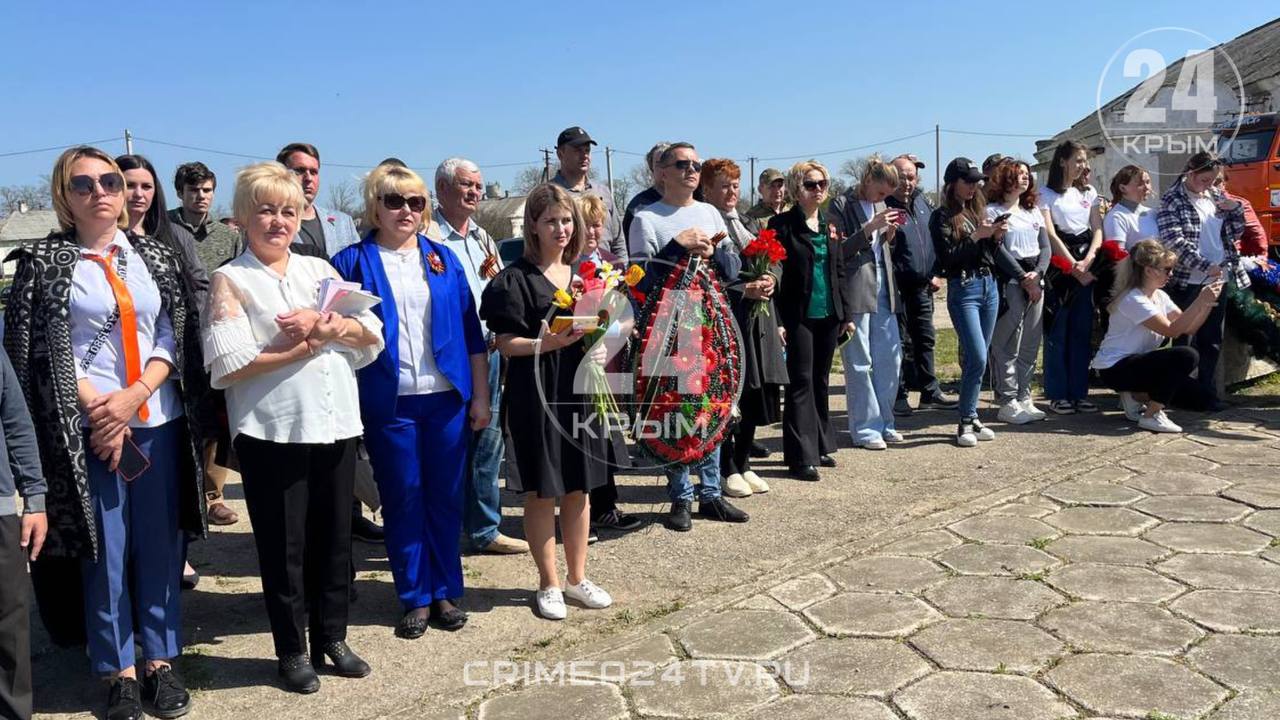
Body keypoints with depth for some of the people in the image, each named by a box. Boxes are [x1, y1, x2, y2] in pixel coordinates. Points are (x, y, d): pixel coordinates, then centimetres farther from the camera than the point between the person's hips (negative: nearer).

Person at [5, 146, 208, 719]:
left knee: (160, 546, 8)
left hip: (158, 420, 3)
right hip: (87, 426, -2)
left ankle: (160, 660, 21)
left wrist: (133, 394, -10)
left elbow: (176, 338, 4)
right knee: (104, 551, 4)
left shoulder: (157, 256, 9)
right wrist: (97, 408, -11)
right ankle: (119, 671, 18)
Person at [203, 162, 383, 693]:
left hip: (336, 425, 4)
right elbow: (229, 366, -12)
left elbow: (372, 334, 4)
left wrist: (322, 322, -13)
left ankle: (332, 638, 29)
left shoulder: (319, 270, 12)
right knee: (283, 545, 6)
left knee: (334, 537, 12)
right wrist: (312, 343, -10)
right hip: (272, 431, -4)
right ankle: (291, 650, 24)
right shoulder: (230, 281, -1)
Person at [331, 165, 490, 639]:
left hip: (447, 397, 2)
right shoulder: (352, 262, 2)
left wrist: (480, 396, 5)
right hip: (389, 402, -2)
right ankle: (415, 598, 19)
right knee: (402, 500, 7)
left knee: (445, 497, 9)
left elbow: (470, 330, 8)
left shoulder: (443, 259, 8)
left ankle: (445, 592, 22)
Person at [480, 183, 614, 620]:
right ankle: (549, 584, 17)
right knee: (541, 492, 3)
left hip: (580, 391, 5)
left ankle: (577, 578, 25)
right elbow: (506, 343, -9)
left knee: (579, 488, 12)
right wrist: (548, 344, -24)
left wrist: (602, 349, -4)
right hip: (535, 397, -5)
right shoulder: (516, 279, -6)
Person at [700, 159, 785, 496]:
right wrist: (744, 290, -20)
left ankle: (743, 464, 23)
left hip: (759, 320, 7)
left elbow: (775, 262, 16)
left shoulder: (750, 224, 18)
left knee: (756, 394, 10)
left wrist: (770, 279, -6)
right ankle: (728, 469, 12)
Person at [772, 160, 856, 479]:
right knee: (801, 382, -4)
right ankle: (801, 456, 0)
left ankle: (821, 446, 24)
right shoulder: (782, 224, -6)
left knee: (821, 381, 13)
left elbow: (839, 271, 15)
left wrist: (847, 313, 11)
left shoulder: (829, 225, 12)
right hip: (799, 316, -6)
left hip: (828, 315, 6)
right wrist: (777, 319, -15)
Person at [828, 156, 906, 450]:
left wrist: (890, 235, 3)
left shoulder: (882, 207, 18)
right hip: (855, 292, -7)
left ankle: (884, 423, 20)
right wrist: (869, 228, -17)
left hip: (884, 293, 7)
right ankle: (866, 428, 6)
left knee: (891, 359, 9)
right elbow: (837, 250, -10)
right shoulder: (841, 205, -4)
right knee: (860, 364, -2)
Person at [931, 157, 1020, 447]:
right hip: (963, 289, -6)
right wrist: (976, 236, -14)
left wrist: (995, 236, -6)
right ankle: (965, 422, 0)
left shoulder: (979, 210, 13)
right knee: (977, 359, -12)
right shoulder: (942, 217, -4)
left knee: (977, 359, 8)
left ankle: (972, 417, 16)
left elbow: (995, 252, 13)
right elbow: (947, 258, -12)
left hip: (989, 285, 6)